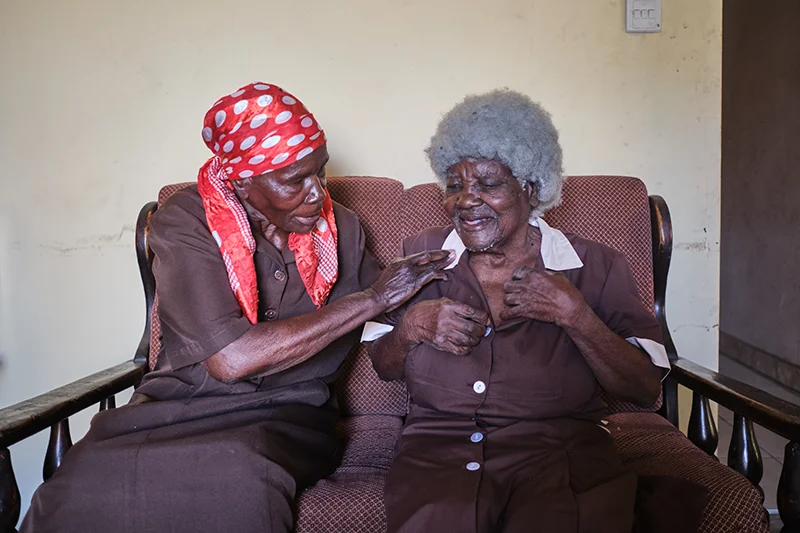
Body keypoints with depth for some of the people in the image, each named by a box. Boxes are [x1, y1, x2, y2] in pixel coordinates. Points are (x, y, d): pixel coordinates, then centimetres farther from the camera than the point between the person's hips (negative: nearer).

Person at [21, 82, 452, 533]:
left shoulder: (340, 228, 5)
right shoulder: (184, 222, -9)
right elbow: (230, 359, -22)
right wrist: (369, 300, -16)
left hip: (288, 414, 2)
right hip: (182, 407, -1)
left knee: (238, 476, -33)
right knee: (84, 487, -30)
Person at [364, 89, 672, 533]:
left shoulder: (594, 267, 4)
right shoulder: (421, 255, 10)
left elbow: (645, 389, -2)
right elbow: (383, 367, 14)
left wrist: (573, 314, -14)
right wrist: (412, 326, -7)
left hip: (560, 450, 0)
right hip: (439, 449, 1)